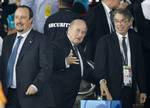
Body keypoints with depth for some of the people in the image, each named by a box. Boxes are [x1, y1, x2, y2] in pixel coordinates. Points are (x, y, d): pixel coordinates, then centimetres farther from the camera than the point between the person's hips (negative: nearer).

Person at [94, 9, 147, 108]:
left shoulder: (136, 40, 11)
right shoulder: (104, 41, 0)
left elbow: (140, 66, 12)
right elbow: (100, 65, -4)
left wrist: (142, 90, 10)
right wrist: (102, 81, -21)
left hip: (130, 90, 3)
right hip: (112, 91, -3)